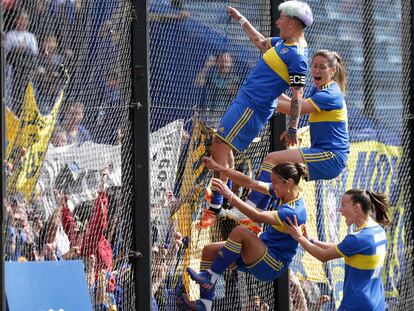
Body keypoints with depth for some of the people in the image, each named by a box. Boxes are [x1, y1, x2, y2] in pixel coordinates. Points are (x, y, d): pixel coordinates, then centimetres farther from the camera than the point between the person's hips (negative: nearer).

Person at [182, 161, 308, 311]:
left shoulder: (294, 212, -26)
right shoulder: (282, 194, 1)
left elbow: (258, 216, -33)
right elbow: (250, 183, 2)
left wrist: (230, 196, -35)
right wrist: (220, 168, -4)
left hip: (274, 267, -10)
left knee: (240, 231, -31)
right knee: (209, 250, -1)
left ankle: (210, 276, -19)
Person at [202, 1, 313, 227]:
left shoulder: (297, 56, -20)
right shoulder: (282, 42, 9)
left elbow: (297, 95, -20)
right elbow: (261, 43, 31)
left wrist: (292, 129, -19)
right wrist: (241, 20, 36)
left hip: (251, 107, -10)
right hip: (245, 100, 10)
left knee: (220, 149, -13)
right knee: (221, 147, 19)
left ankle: (215, 205, -11)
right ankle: (225, 196, 31)